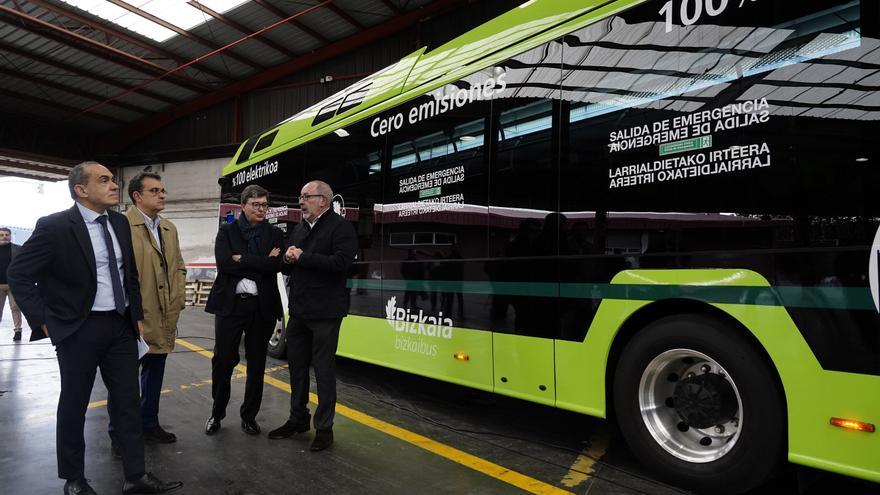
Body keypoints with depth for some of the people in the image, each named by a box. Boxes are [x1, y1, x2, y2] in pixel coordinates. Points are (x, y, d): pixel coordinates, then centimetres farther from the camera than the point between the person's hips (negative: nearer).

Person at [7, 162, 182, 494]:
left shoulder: (120, 222, 5)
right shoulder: (55, 226, -12)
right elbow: (19, 274, -7)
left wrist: (137, 314, 11)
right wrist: (45, 322, -11)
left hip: (122, 324, 5)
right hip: (80, 328, -5)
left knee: (128, 401, 10)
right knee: (74, 405, 12)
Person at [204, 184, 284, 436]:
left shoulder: (275, 234, 6)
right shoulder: (226, 231, 4)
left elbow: (277, 265, -11)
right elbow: (224, 264, -12)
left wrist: (242, 259, -12)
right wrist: (261, 263, -13)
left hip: (262, 307, 1)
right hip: (230, 304, -1)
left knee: (256, 364, 9)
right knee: (223, 361, 6)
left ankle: (249, 416, 25)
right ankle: (217, 413, 28)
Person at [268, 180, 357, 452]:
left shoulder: (340, 227, -8)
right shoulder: (299, 228, 15)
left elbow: (341, 263, -23)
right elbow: (287, 267, 19)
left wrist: (303, 258, -16)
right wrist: (288, 259, -4)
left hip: (324, 314, -7)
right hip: (298, 312, 7)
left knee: (324, 370, 2)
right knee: (297, 367, 15)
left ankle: (324, 427, 16)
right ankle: (298, 419, 32)